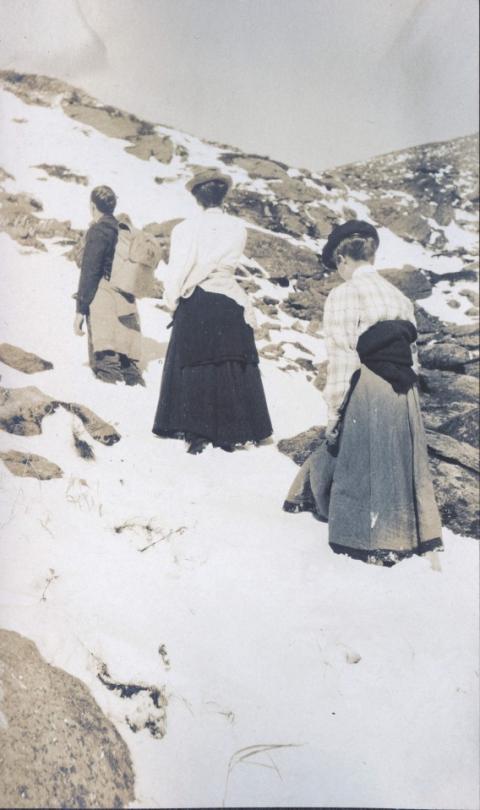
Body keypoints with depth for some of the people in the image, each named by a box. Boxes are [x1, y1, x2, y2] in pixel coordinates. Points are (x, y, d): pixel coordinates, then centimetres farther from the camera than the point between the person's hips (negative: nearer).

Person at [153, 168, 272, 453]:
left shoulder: (186, 228, -4)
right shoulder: (237, 228, 1)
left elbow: (178, 267, -7)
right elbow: (230, 263, -5)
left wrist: (174, 297, 5)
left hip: (195, 305, -1)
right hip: (230, 304, 1)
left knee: (193, 367, 5)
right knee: (231, 368, 9)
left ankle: (196, 434, 5)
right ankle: (228, 434, 13)